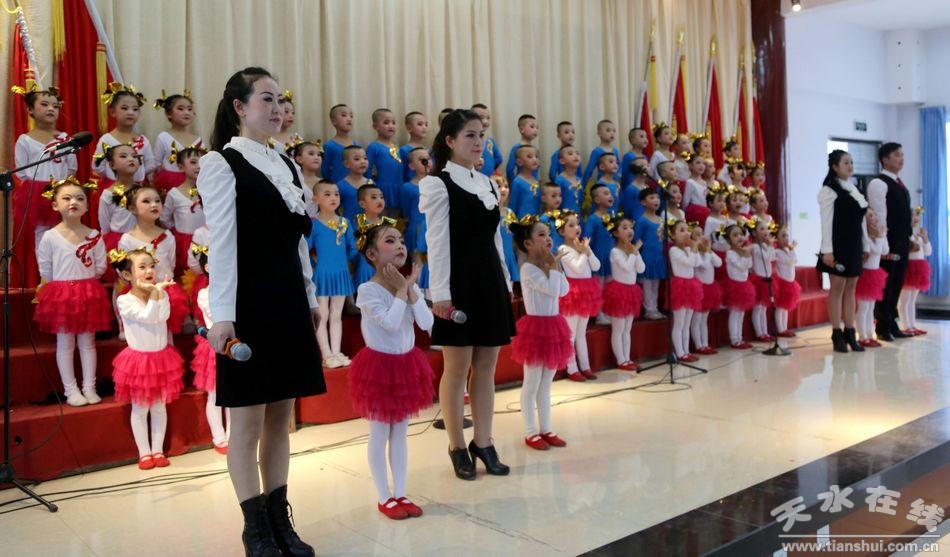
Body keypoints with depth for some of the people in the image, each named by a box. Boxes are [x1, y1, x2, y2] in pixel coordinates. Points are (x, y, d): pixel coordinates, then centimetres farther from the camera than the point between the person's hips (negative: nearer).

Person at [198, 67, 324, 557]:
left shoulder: (285, 163, 15)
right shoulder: (221, 163, -5)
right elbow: (221, 243, -12)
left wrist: (311, 300, 14)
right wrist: (222, 315, -17)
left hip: (289, 300, 7)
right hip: (249, 303, -7)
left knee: (281, 417, 11)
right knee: (247, 421, 2)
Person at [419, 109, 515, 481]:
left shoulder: (487, 183, 15)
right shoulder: (438, 184, -4)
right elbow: (437, 241, -11)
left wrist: (506, 282, 14)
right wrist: (440, 292, -16)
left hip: (490, 281, 6)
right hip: (459, 282, -6)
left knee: (486, 368, 9)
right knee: (457, 369, 1)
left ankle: (483, 443, 20)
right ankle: (458, 447, 15)